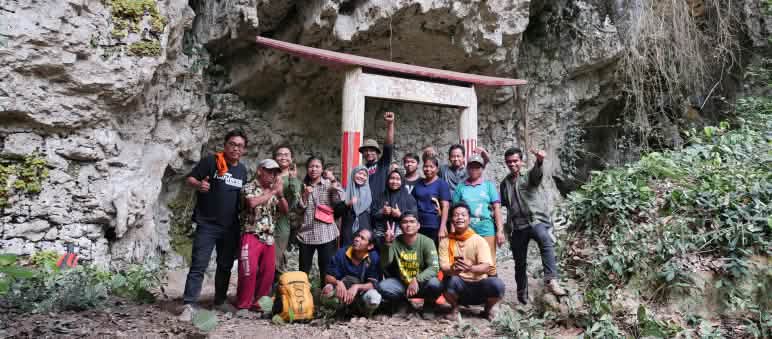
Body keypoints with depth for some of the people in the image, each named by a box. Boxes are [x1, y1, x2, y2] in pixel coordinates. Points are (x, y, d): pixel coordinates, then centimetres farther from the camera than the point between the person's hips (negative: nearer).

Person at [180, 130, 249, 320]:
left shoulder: (243, 170, 12)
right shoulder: (211, 161, -5)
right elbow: (189, 179, -5)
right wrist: (199, 184, -25)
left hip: (231, 227, 6)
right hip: (207, 224, -5)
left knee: (225, 266, 14)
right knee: (198, 265, -7)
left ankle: (220, 301, 28)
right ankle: (189, 305, -4)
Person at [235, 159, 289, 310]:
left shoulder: (274, 191, 15)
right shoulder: (249, 187, -1)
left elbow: (285, 210, 11)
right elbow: (252, 203, -22)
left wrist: (280, 194, -5)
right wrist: (272, 192, -14)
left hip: (269, 238, 6)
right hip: (251, 236, -6)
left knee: (268, 272, 6)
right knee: (249, 271, -11)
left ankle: (258, 303, 19)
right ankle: (243, 305, 2)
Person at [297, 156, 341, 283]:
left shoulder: (329, 185, 4)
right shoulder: (302, 186, 9)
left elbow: (339, 202, -9)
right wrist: (305, 195, -9)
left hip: (326, 234, -2)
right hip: (306, 234, 2)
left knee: (327, 270, 2)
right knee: (303, 270, 7)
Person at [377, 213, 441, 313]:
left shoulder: (426, 242, -13)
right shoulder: (395, 242, -9)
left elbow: (434, 267, -21)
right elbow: (384, 265, -18)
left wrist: (416, 280, -36)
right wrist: (387, 244, -32)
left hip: (422, 283, -1)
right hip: (401, 283, 1)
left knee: (435, 284, -32)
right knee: (382, 286, -25)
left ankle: (428, 304, 3)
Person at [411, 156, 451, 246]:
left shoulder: (442, 184, 0)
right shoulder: (418, 184, 14)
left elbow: (445, 207, -7)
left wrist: (442, 228, -16)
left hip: (434, 227, -4)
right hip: (418, 226, 4)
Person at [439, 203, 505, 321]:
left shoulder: (479, 240, -4)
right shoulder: (445, 241, -1)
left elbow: (486, 267, -14)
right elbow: (443, 267, -10)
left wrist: (470, 268, -36)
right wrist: (453, 269, -34)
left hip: (479, 285, 0)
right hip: (458, 286, 0)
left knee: (497, 284, -29)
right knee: (450, 280, -33)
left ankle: (488, 309, 5)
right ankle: (454, 308, 0)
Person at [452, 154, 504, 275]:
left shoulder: (489, 185, 10)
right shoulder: (461, 187, 10)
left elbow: (497, 208, 5)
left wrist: (500, 231, -3)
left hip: (486, 230, -1)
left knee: (489, 265, -1)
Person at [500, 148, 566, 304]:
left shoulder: (530, 176, 1)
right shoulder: (504, 183, 14)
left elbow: (537, 172, -24)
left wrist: (539, 161, -47)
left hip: (536, 220, -4)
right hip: (517, 226, 4)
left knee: (545, 241, -35)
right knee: (520, 262, 9)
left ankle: (551, 280, -42)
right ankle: (522, 292, 27)